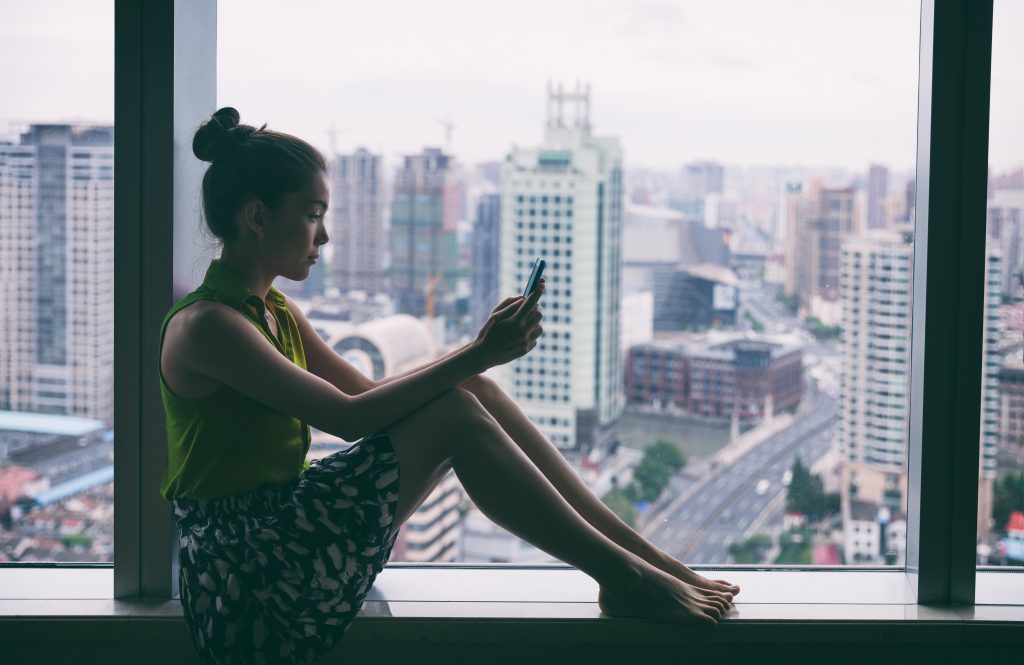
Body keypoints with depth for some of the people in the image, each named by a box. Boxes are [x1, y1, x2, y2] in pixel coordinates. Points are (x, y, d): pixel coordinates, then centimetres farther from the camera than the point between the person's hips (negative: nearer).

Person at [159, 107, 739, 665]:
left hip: (289, 530, 9)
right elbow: (349, 417, -21)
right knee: (453, 413, -19)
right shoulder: (204, 325, -16)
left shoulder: (277, 313, 14)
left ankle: (644, 555, -2)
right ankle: (625, 580, -11)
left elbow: (369, 393, 12)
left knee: (468, 396, -4)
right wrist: (478, 356, -19)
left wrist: (484, 349, -1)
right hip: (245, 578, -9)